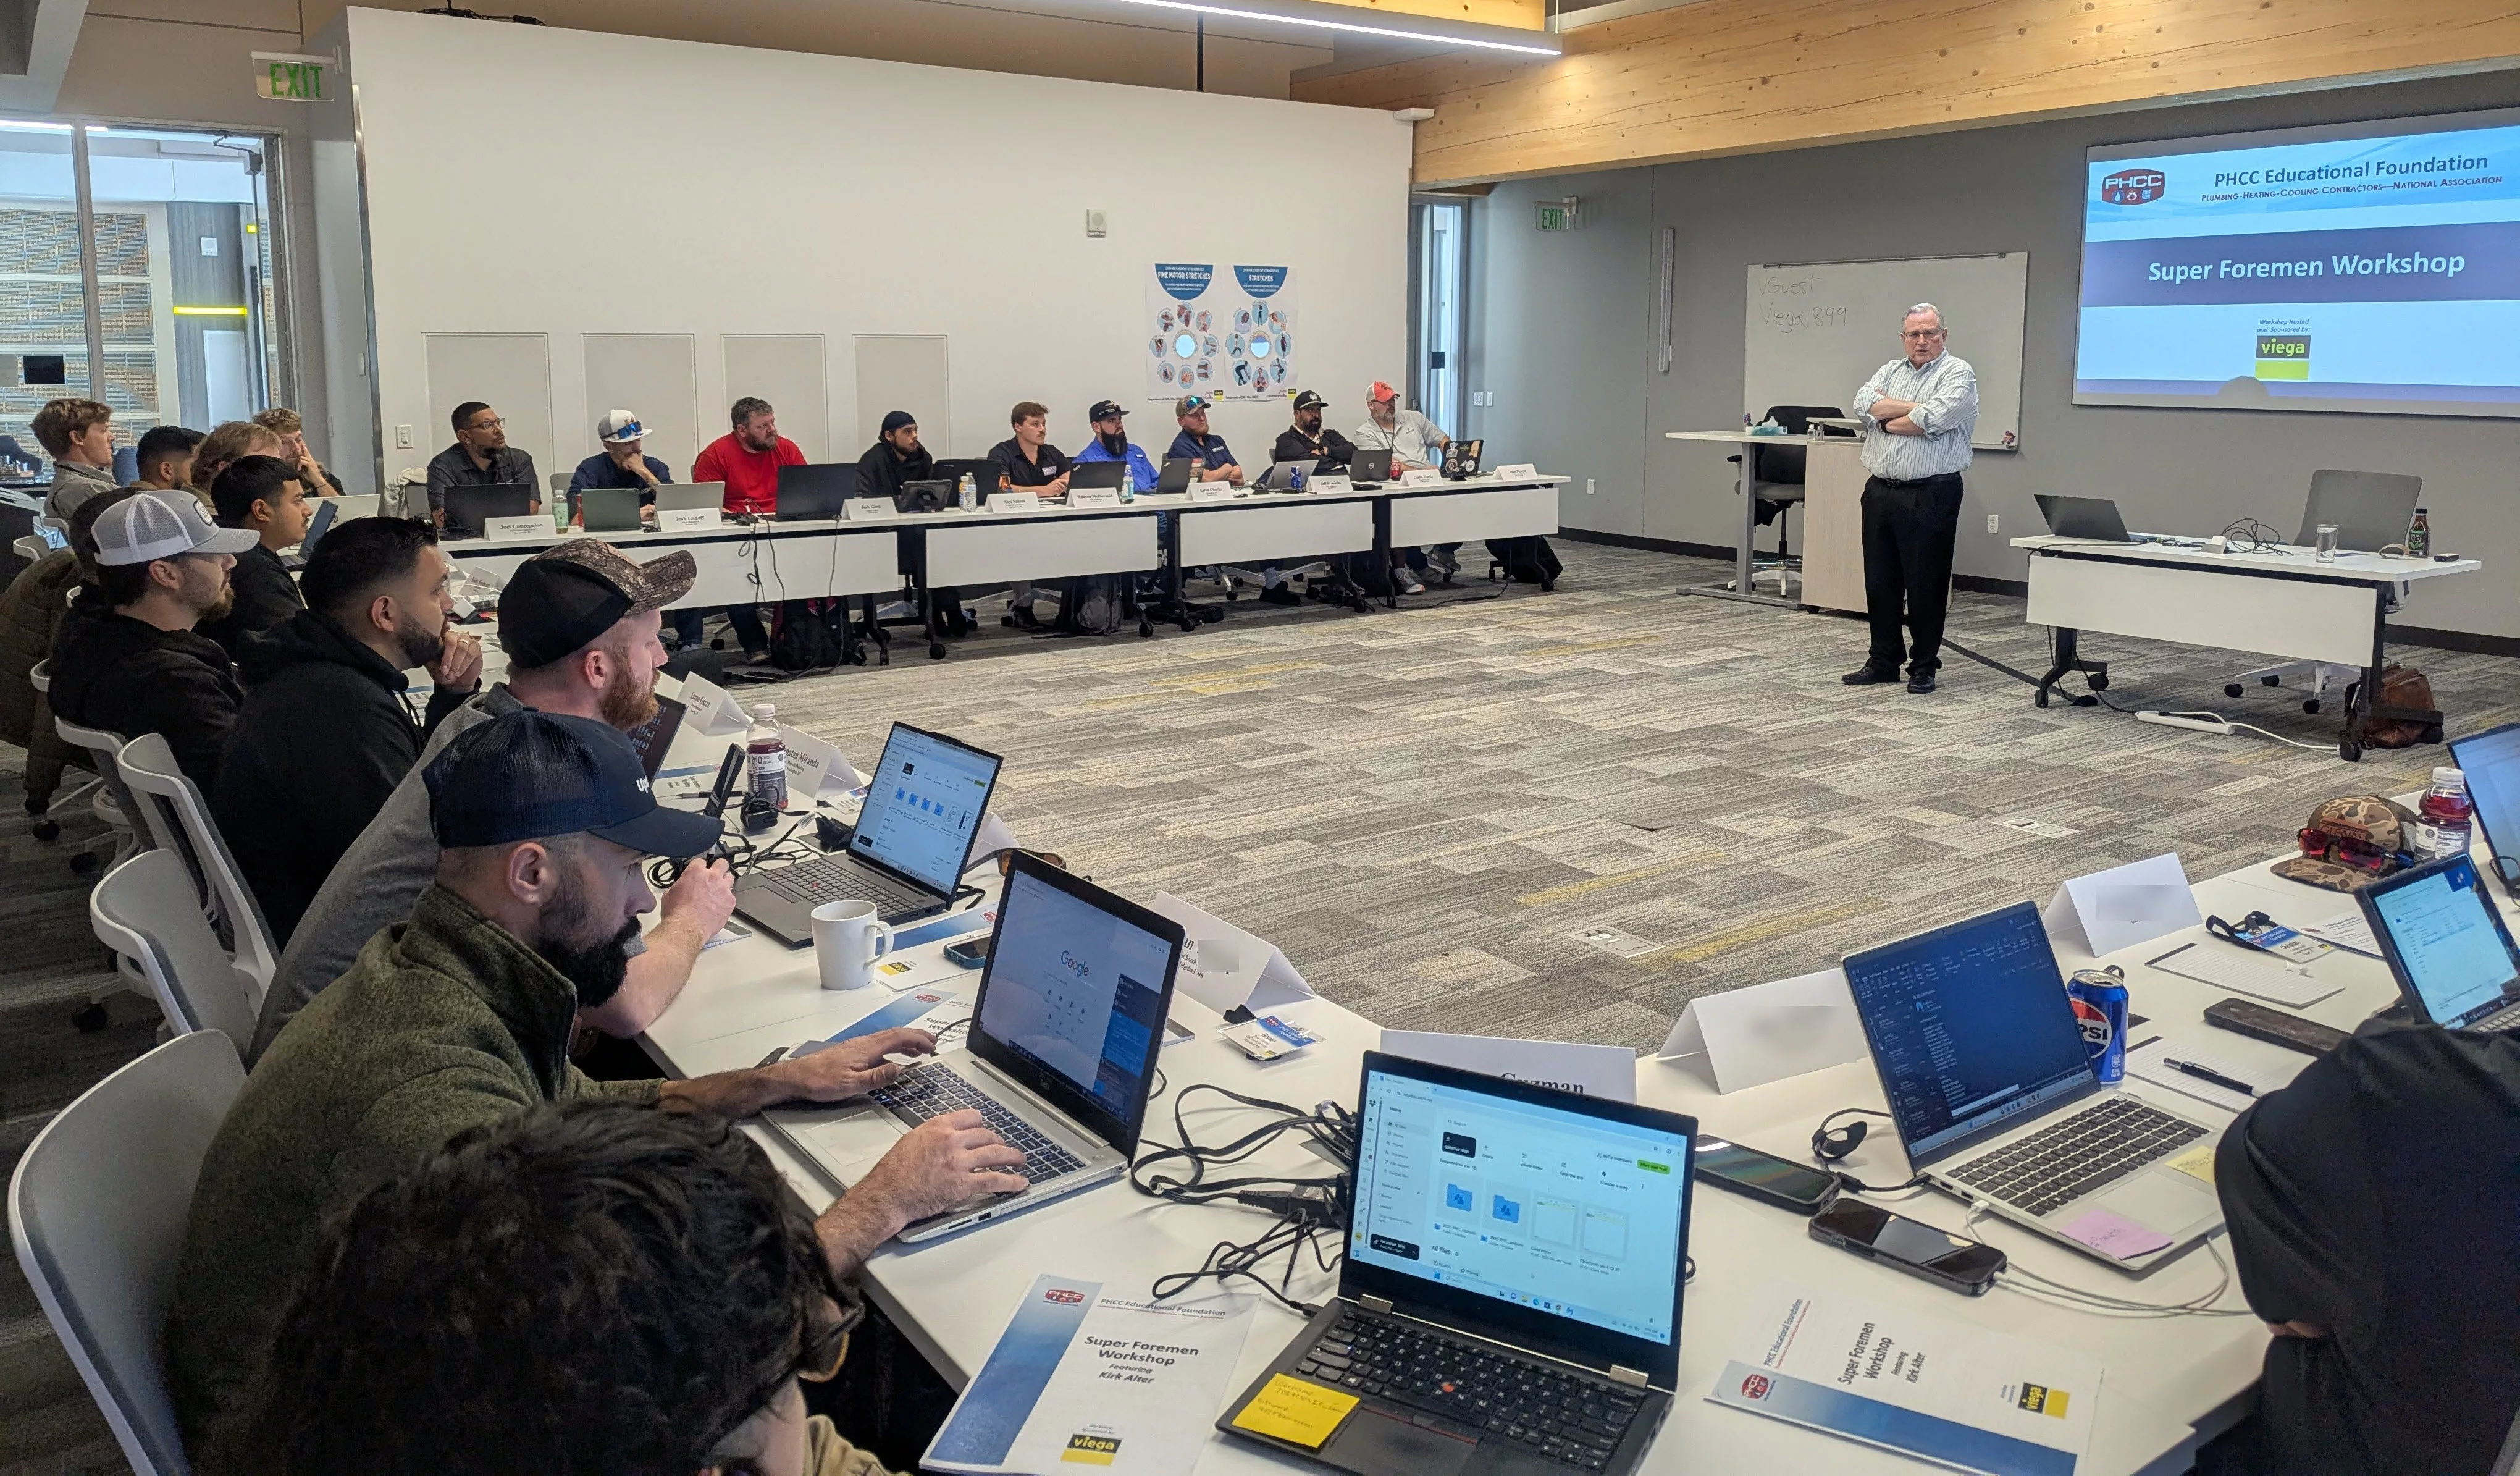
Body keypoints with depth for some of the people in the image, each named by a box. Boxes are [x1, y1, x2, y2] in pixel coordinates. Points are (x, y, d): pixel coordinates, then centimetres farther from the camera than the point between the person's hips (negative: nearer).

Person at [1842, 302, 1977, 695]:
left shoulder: (1958, 373, -2)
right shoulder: (1889, 371, 16)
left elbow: (1933, 420, -18)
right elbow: (1863, 404, -3)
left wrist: (1887, 419, -3)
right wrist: (1915, 407, -10)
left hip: (1930, 496, -5)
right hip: (1880, 491, 6)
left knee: (1926, 586, 0)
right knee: (1879, 582, 10)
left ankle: (1924, 667, 10)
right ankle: (1883, 661, 20)